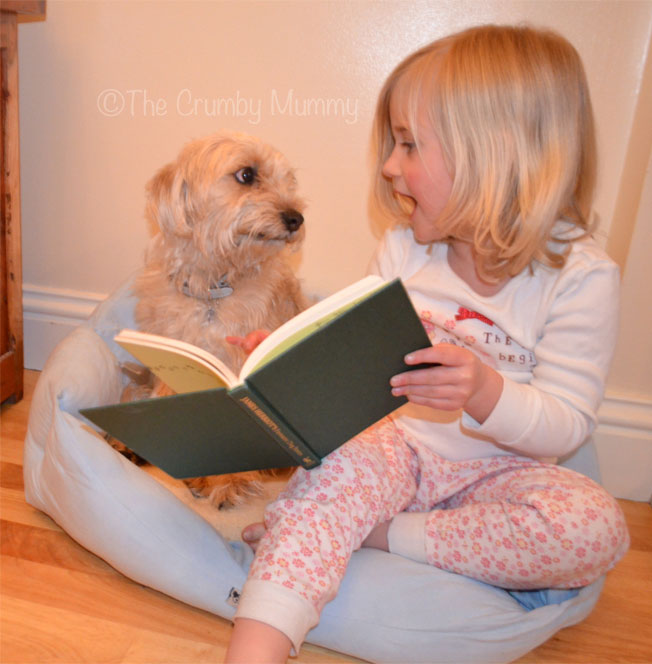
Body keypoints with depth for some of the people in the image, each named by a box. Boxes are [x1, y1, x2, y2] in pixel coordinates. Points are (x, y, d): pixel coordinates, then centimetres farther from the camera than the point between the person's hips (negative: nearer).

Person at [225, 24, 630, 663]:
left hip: (495, 467, -1)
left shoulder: (580, 275, -13)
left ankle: (381, 532, -20)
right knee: (327, 479, -30)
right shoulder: (402, 250, -1)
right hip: (392, 442, 2)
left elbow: (566, 424, -15)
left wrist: (485, 393, -34)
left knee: (596, 527, -28)